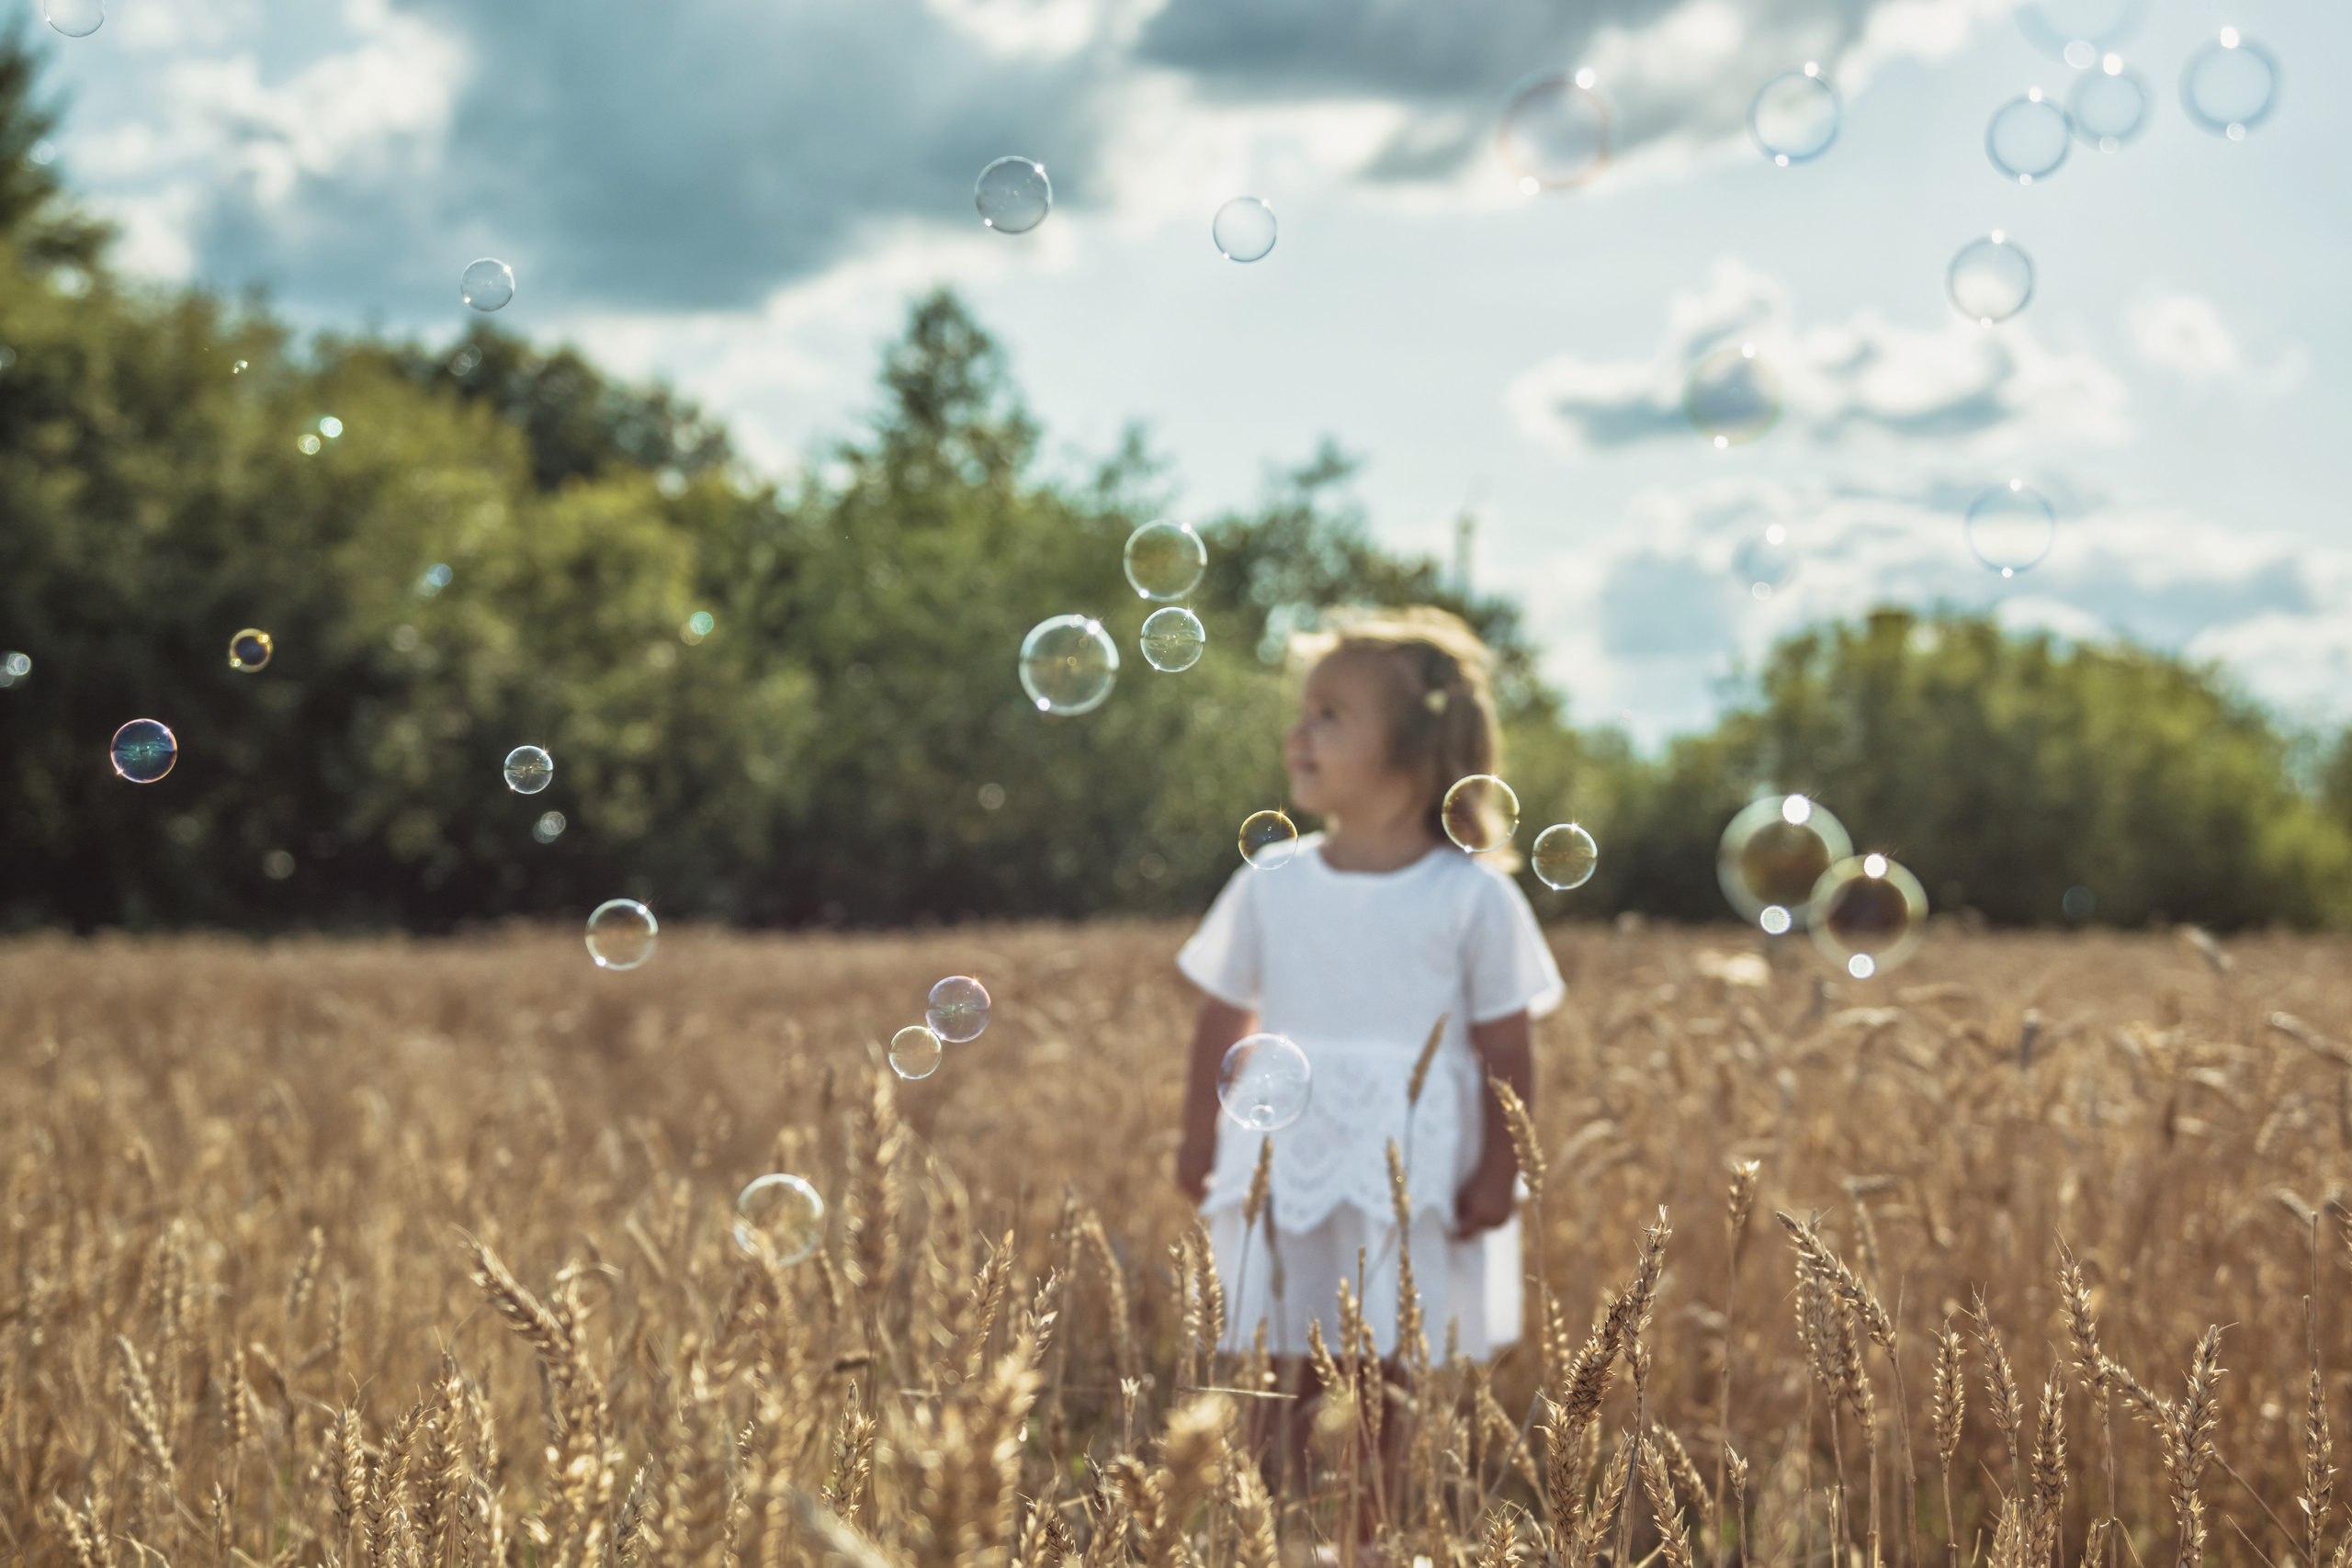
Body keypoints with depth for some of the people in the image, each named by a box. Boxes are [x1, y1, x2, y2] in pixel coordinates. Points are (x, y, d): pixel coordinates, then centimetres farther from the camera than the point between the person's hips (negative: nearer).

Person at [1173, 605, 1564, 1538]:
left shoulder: (1474, 898, -6)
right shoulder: (1270, 886, 1)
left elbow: (1506, 1049, -3)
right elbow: (1223, 1020, 8)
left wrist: (1498, 1173, -7)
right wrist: (1199, 1138, 5)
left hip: (1411, 1176, -2)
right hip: (1286, 1167, 2)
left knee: (1380, 1378, 6)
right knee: (1285, 1375, 4)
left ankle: (1365, 1543, 18)